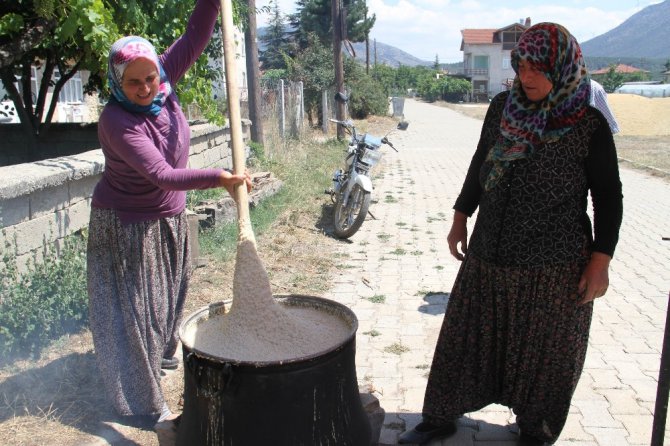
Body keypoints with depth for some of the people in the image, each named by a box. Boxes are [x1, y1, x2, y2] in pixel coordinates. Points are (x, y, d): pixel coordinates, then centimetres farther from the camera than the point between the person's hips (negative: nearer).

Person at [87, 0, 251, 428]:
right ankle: (142, 403, 14)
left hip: (170, 217, 7)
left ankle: (163, 351, 52)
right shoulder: (116, 121, -29)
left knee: (169, 293, 25)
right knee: (134, 309, 1)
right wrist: (218, 178, -44)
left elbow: (195, 38, -14)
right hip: (127, 227, -7)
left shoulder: (164, 86, -11)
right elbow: (162, 175, -37)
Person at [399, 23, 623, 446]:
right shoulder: (502, 107, 0)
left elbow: (609, 197, -5)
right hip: (488, 256, 4)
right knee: (464, 339, 14)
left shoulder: (589, 126, -11)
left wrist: (601, 260, -8)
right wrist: (461, 216, 15)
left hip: (553, 267, -3)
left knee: (544, 354, 14)